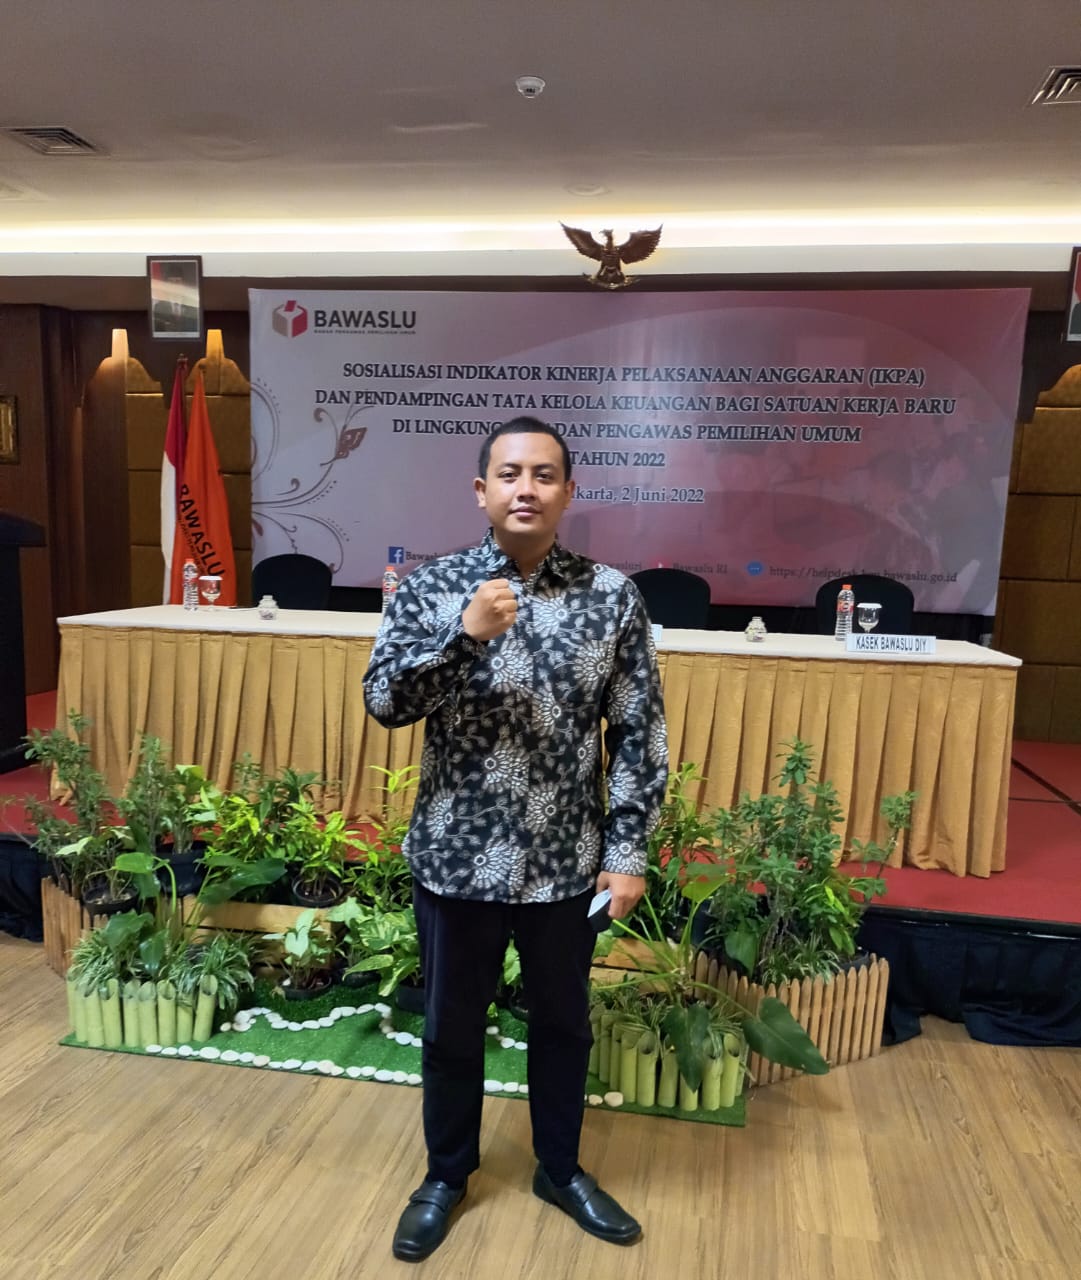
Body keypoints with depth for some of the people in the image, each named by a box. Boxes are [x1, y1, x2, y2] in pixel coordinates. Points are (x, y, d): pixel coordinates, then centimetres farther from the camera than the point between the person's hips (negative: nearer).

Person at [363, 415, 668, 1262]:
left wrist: (628, 852, -5)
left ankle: (561, 1169, 46)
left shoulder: (613, 596, -5)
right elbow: (382, 701, -13)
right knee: (452, 1029, 18)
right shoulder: (431, 588, -6)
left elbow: (639, 733, -3)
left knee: (564, 1023, 20)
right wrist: (466, 633, -26)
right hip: (457, 859, 0)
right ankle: (447, 1175, 44)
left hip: (566, 863, 1)